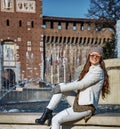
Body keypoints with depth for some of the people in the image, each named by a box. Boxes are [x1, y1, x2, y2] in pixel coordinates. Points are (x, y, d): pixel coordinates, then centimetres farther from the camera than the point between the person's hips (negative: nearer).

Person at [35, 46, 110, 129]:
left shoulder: (98, 71, -13)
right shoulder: (89, 69, 15)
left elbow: (81, 85, -19)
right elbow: (77, 82, 16)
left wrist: (61, 88, -14)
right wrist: (61, 87, 2)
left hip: (86, 107, -9)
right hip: (78, 102, 9)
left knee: (56, 120, -15)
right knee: (61, 86, -2)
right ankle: (47, 112, -6)